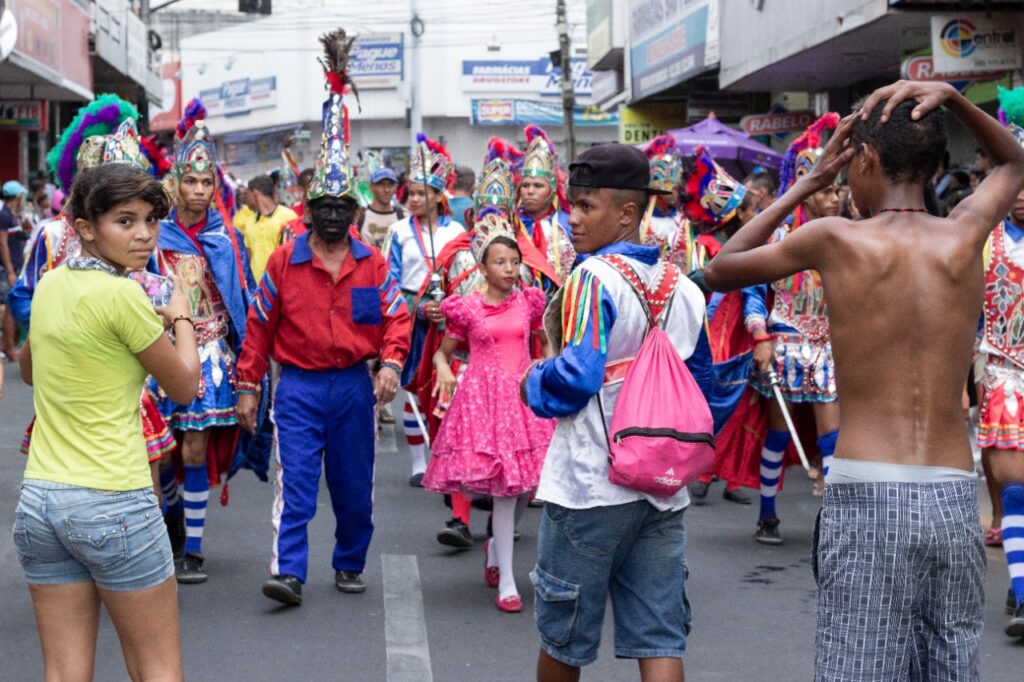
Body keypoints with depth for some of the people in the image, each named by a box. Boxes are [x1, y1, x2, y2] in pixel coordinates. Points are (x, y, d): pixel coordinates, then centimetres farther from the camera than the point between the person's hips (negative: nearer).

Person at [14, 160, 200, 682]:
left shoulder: (50, 285, 7)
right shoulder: (121, 294, -14)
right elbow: (184, 386, -3)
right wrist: (180, 318, 14)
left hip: (38, 500, 7)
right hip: (113, 505, -7)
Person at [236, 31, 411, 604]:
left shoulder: (373, 265, 4)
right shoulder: (284, 261, 0)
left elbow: (397, 317, 4)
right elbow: (260, 324, 4)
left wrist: (391, 363, -14)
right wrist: (249, 385, 3)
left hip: (354, 385, 2)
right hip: (299, 385, -2)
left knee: (354, 482, 10)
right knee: (295, 479, -9)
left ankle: (351, 564, 26)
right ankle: (288, 571, -10)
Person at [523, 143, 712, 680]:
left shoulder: (593, 278, -12)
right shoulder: (684, 288, 8)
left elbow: (575, 377, -19)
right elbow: (699, 381, 15)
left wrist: (533, 385, 0)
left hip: (590, 485, -6)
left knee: (562, 636, 12)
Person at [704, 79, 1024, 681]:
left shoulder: (835, 239, -3)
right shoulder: (965, 236, 5)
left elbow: (721, 271, 14)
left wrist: (808, 184, 16)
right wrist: (951, 97, 13)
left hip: (867, 500, -3)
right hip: (955, 501, 3)